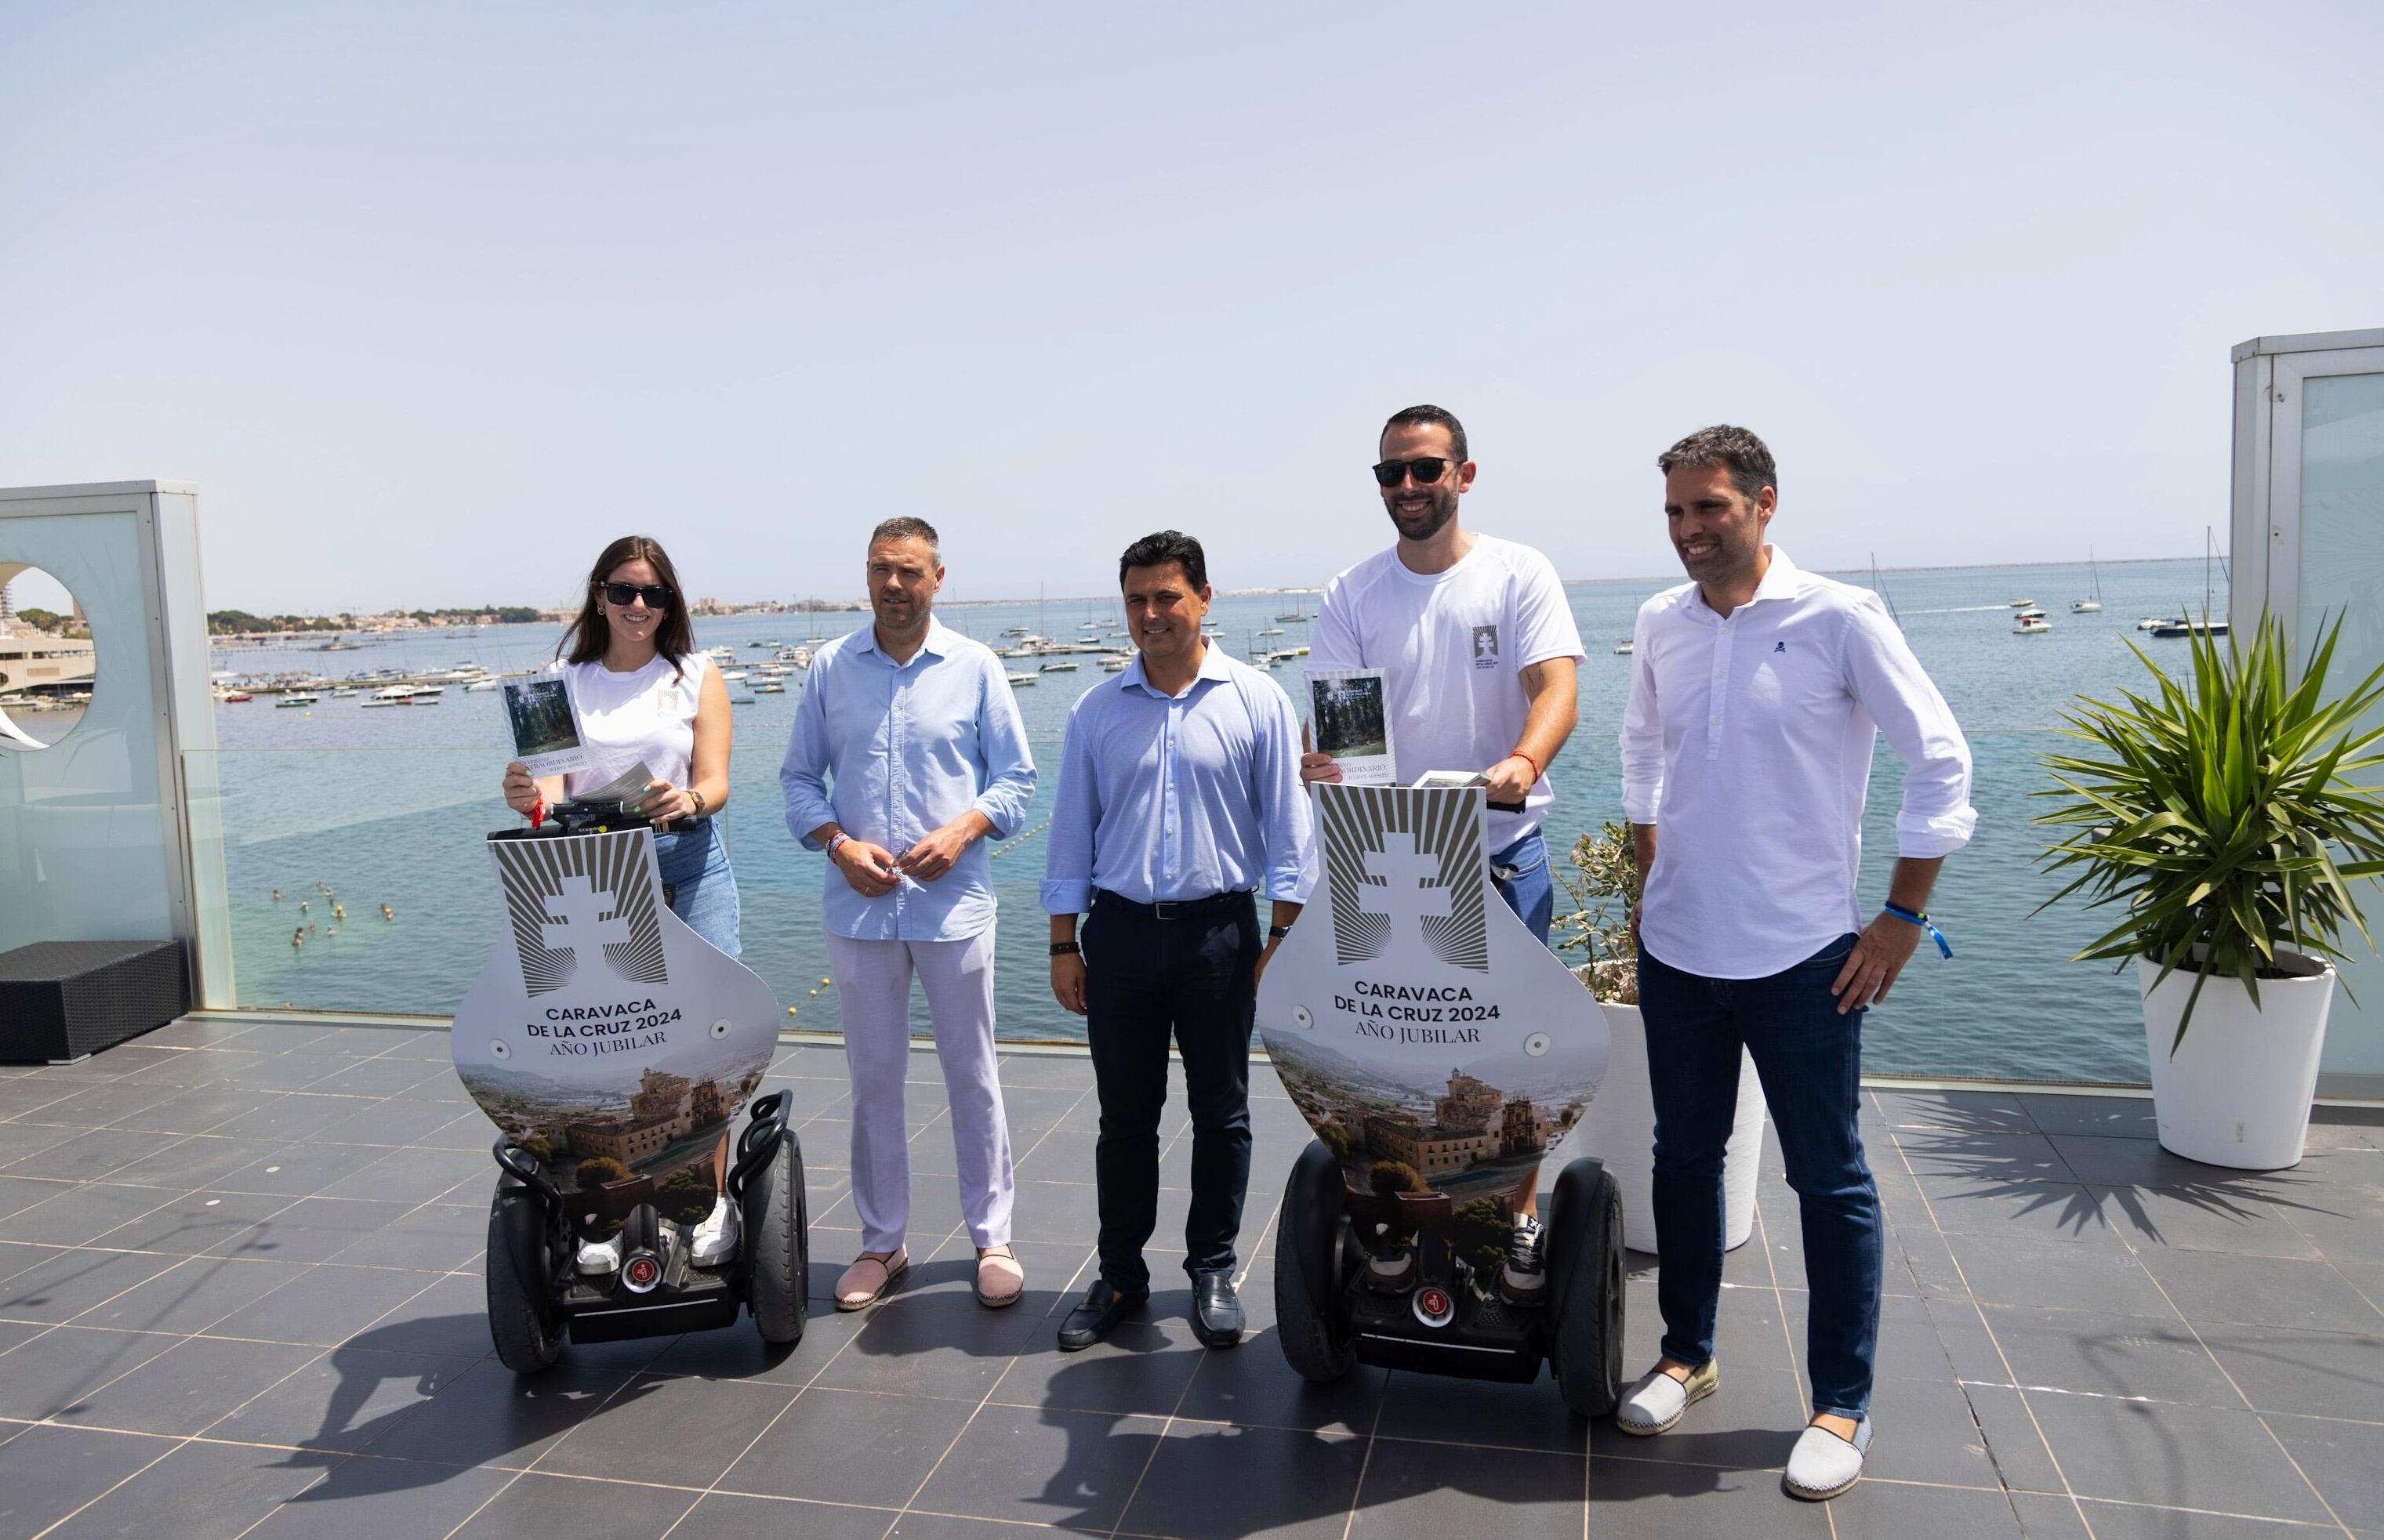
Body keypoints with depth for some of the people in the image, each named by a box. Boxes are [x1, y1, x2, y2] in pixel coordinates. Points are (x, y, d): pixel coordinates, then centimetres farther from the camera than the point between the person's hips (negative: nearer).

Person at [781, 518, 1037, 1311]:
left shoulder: (975, 667, 1)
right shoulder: (830, 667, 6)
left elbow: (1016, 777, 3)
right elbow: (800, 778, 9)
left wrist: (963, 830, -14)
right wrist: (839, 842, -9)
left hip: (954, 901, -2)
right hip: (859, 907, 2)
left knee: (972, 1075, 6)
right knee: (873, 1078, 10)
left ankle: (993, 1239, 20)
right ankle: (882, 1242, 24)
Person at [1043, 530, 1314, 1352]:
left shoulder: (1257, 701, -1)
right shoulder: (1096, 711, 6)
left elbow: (1288, 826, 0)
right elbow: (1072, 831, 8)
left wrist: (1284, 936, -5)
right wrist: (1063, 945, 5)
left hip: (1219, 932, -1)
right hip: (1120, 932, 2)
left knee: (1221, 1113, 9)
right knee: (1124, 1116, 10)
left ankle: (1213, 1271, 25)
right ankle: (1120, 1276, 24)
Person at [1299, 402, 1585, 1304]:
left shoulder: (1520, 576, -3)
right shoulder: (1351, 595, 4)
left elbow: (1557, 686, -16)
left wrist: (1521, 765, -38)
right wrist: (1318, 760, -28)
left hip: (1504, 854, -2)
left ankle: (1519, 1222, 22)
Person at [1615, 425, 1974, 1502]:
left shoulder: (1839, 618, -11)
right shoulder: (1660, 626, 4)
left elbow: (1941, 762, -9)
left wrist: (1902, 917, -10)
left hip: (1803, 957, -4)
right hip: (1677, 947, 5)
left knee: (1829, 1179, 6)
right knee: (1684, 1157, 16)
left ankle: (1842, 1406, 21)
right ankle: (1687, 1354, 34)